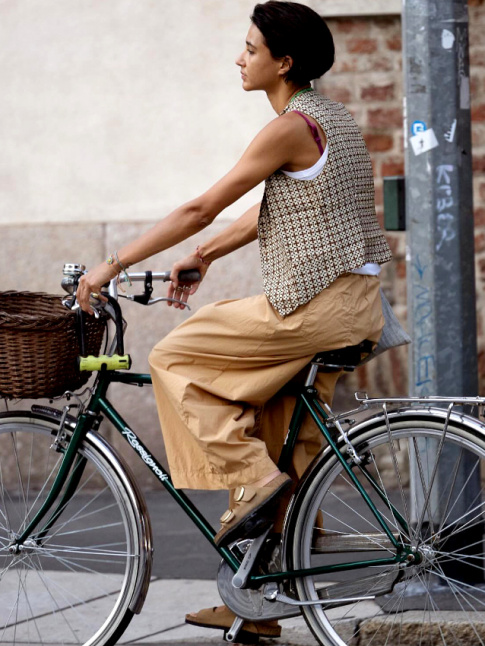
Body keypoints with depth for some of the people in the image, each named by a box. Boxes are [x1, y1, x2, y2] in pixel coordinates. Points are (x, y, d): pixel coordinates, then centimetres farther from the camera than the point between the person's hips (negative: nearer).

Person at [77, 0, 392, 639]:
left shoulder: (291, 127, -14)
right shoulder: (332, 117, 16)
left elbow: (201, 209, -13)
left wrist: (115, 263, -7)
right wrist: (205, 257, 25)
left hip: (314, 302, -9)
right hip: (352, 301, 9)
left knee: (174, 358, -1)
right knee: (286, 441, 13)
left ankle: (252, 478, -5)